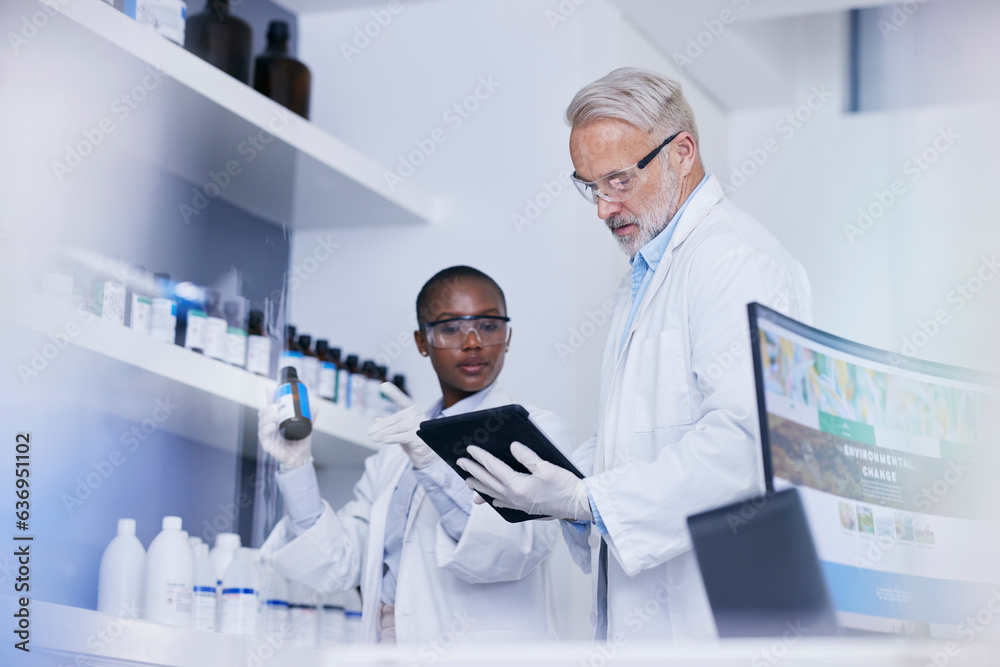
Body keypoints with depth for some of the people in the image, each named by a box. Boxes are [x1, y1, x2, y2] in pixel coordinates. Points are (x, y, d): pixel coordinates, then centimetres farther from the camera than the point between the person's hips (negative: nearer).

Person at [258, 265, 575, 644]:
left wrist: (436, 467, -23)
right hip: (387, 651, 4)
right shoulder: (396, 449, 20)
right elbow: (336, 565, 13)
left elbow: (517, 549, -12)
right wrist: (297, 468, 2)